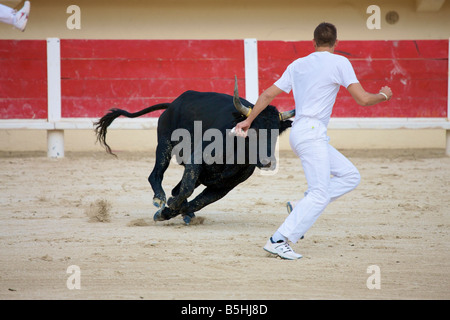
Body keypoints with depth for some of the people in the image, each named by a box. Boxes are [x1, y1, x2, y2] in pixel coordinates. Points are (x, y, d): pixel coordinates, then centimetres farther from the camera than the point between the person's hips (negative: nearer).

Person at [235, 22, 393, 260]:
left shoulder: (297, 65, 17)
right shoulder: (339, 62, -2)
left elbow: (268, 94, 18)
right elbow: (362, 99, -7)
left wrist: (249, 120, 29)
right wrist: (384, 96, 13)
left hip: (298, 133, 8)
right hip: (311, 132, -8)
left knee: (350, 175, 13)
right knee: (320, 193, -12)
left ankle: (302, 209, 3)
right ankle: (279, 241, -18)